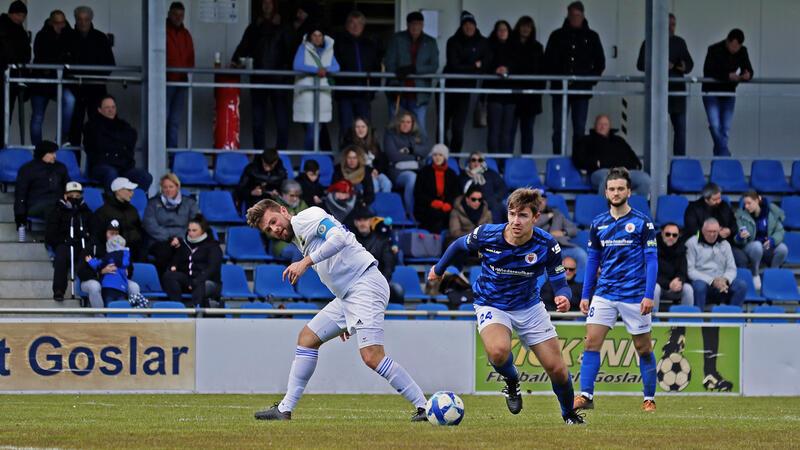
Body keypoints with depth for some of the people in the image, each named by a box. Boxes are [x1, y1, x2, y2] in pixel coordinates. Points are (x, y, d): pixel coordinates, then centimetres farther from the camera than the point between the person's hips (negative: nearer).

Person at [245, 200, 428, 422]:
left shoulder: (306, 218, -5)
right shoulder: (298, 240, 24)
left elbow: (339, 237, -23)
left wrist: (306, 262, -22)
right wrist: (343, 320, 25)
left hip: (366, 285, -11)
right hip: (347, 295, 11)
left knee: (371, 357, -20)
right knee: (307, 338, 13)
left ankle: (422, 407, -16)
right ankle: (284, 410, 17)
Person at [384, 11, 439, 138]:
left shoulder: (430, 43, 7)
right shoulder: (397, 39, 4)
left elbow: (434, 66, -3)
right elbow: (389, 64, -2)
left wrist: (414, 69, -18)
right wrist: (394, 84, -15)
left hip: (418, 95, 0)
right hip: (399, 93, 0)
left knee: (419, 130, -3)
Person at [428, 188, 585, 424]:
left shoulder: (546, 245, -20)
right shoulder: (486, 235, -21)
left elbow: (559, 282, -14)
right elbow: (459, 246, 1)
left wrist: (563, 296, -39)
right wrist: (439, 269, 17)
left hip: (530, 306, 2)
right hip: (492, 305, -1)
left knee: (557, 370, 0)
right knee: (498, 351, -34)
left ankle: (569, 414, 32)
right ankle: (512, 382, 1)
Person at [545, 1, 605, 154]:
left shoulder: (591, 37, 8)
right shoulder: (557, 36, 6)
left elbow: (600, 63, 12)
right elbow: (548, 61, 6)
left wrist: (591, 80, -2)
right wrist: (559, 80, -6)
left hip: (582, 90, 0)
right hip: (560, 89, 0)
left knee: (579, 130, 0)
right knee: (558, 129, -1)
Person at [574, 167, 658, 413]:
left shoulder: (642, 222, -4)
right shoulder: (598, 224, 8)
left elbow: (651, 261, -5)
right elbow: (593, 261, 14)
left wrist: (649, 295, -13)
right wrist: (585, 295, 9)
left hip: (634, 296, -3)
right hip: (604, 294, 3)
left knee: (643, 348, 4)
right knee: (591, 342, -10)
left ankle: (649, 399, 16)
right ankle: (586, 395, -10)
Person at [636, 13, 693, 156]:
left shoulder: (680, 42, 16)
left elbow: (690, 62, 15)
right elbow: (640, 64, -2)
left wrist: (685, 67, -10)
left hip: (677, 90, 3)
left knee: (680, 127, -1)